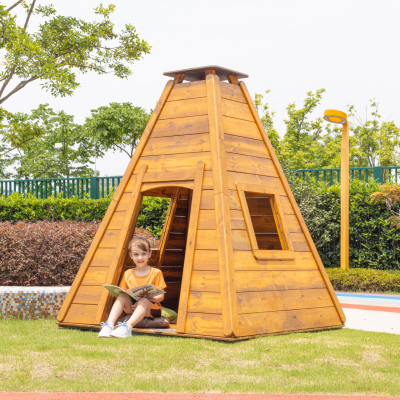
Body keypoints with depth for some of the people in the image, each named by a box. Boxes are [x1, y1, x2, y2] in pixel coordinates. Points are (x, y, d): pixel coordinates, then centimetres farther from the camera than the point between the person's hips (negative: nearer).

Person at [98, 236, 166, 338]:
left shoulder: (156, 273, 2)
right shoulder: (128, 274, 11)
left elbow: (161, 296, -3)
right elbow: (123, 292, 11)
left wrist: (147, 299, -22)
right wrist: (127, 302, -14)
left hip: (151, 309, -3)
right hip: (131, 308, 3)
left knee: (144, 301, -36)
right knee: (122, 296, -24)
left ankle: (127, 327, -58)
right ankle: (109, 324, -41)